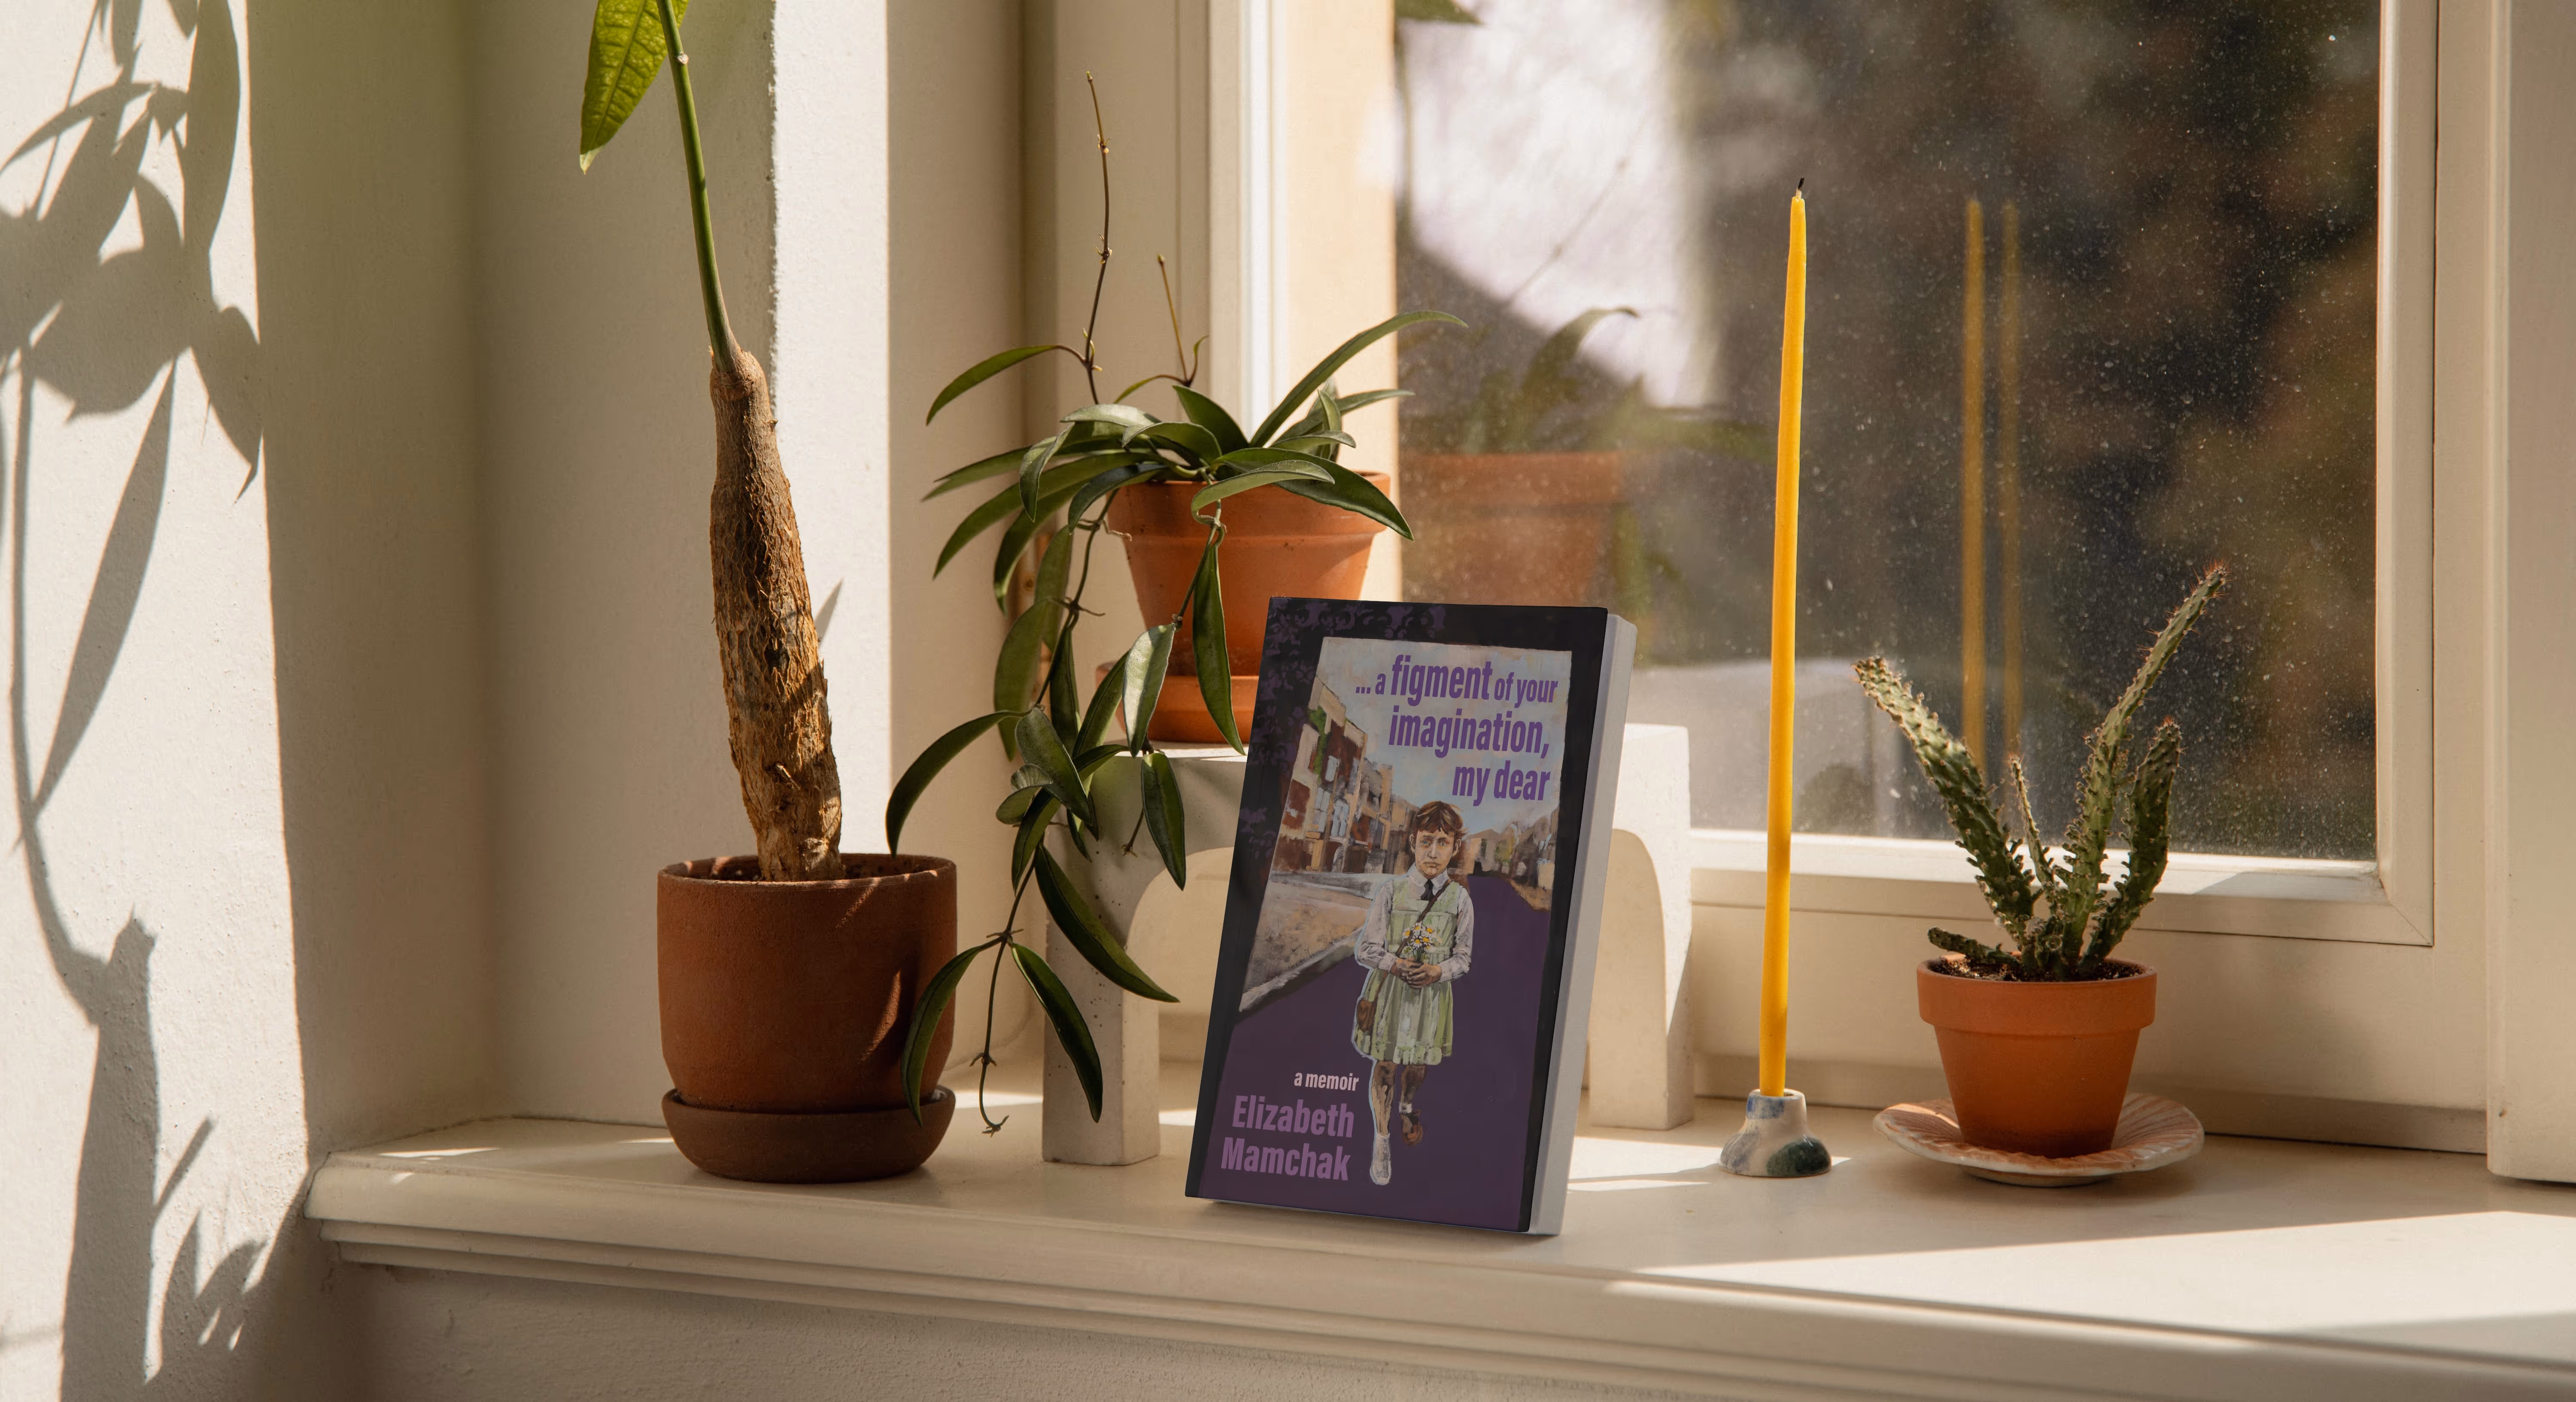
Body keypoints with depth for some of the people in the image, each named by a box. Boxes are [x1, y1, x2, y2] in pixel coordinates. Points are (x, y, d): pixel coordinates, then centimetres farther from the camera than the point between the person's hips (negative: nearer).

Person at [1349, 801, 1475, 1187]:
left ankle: (1406, 1106, 49)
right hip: (1388, 988, -1)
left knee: (1419, 1064, 13)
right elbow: (1366, 948, -3)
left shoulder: (1460, 899, -1)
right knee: (1385, 1064, 0)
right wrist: (1397, 965, -20)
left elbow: (1464, 956, 4)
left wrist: (1438, 971, -16)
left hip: (1432, 992, 1)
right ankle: (1381, 1142, 15)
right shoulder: (1391, 892, -5)